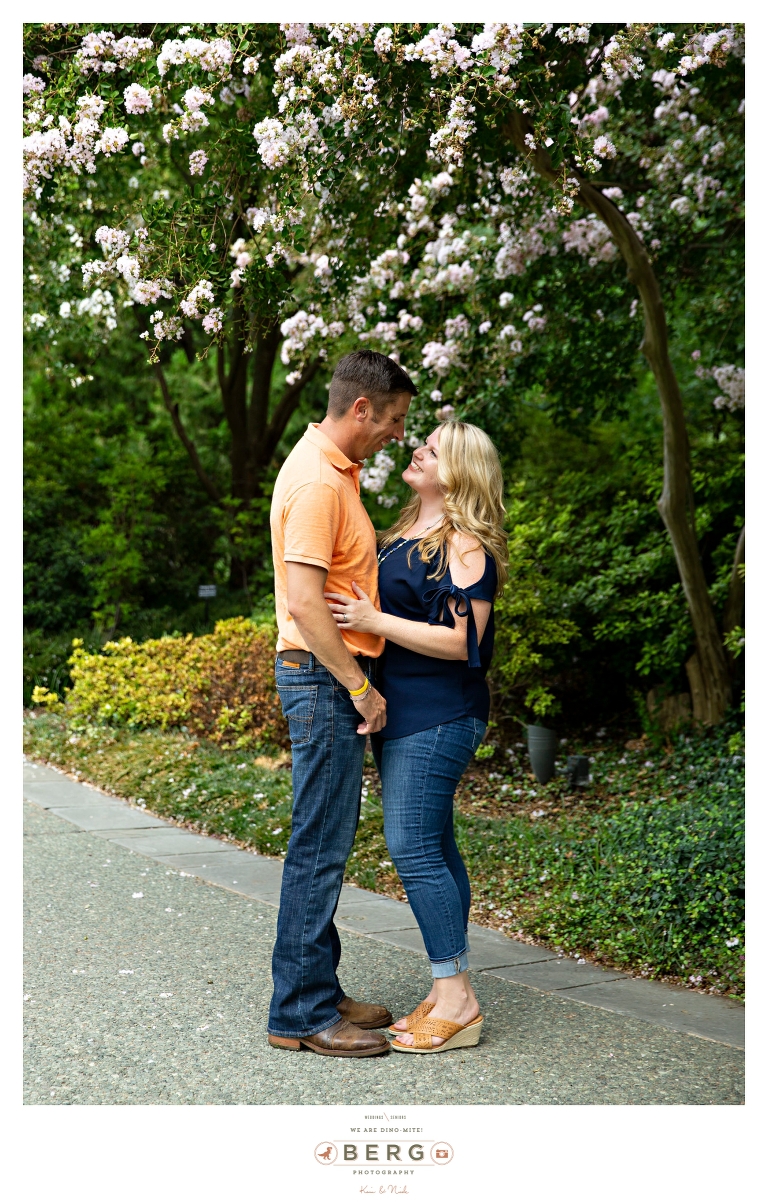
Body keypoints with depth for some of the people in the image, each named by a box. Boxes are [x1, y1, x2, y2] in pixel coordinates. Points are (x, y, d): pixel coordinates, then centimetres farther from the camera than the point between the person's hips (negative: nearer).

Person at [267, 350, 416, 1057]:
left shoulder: (335, 469, 15)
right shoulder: (317, 481, -18)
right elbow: (304, 603, -24)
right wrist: (360, 687, -20)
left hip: (336, 677, 11)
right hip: (326, 679, -11)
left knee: (330, 840, 14)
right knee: (320, 845, -4)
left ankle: (319, 992, 24)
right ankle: (300, 1013, 4)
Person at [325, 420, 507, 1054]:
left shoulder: (465, 546, -12)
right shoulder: (404, 534, 16)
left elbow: (461, 640, -19)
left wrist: (376, 621, -20)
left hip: (438, 716, -9)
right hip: (400, 713, 9)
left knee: (414, 848, -10)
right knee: (433, 847, 11)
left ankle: (457, 1000, -3)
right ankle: (451, 993, 18)